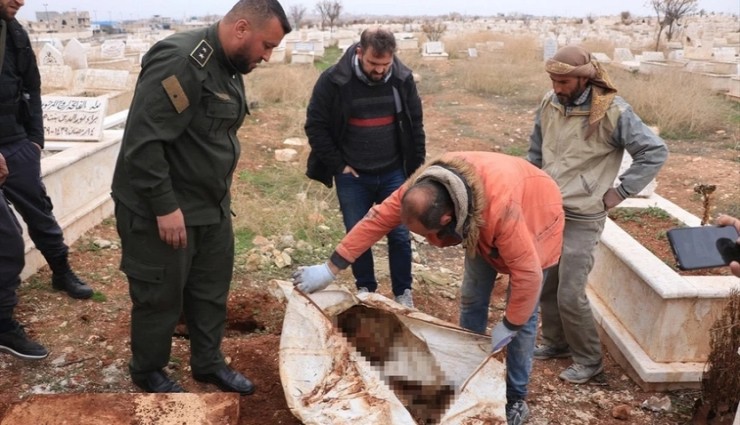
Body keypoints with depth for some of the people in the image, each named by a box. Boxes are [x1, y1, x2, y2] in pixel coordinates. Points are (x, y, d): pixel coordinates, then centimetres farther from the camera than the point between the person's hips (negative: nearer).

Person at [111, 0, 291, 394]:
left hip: (211, 206, 9)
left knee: (212, 290, 17)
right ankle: (148, 372, 31)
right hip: (162, 211, -8)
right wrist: (165, 206, -24)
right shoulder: (180, 62, -23)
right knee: (161, 297, 8)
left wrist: (219, 195, 17)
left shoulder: (229, 66, 7)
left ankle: (208, 363, 35)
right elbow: (143, 142, -27)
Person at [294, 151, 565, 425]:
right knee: (471, 299, 9)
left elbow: (527, 273, -38)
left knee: (523, 317, -2)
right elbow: (378, 219, -23)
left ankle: (516, 398, 15)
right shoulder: (422, 188, -32)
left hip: (534, 219, -5)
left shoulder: (501, 208, -48)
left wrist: (509, 327, -23)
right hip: (480, 225, 5)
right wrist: (330, 269, -22)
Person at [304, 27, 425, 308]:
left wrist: (416, 166, 5)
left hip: (393, 173, 2)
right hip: (352, 177, -1)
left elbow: (415, 125, 5)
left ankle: (403, 293, 24)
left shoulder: (403, 78, -6)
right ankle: (366, 291, 29)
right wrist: (338, 164, -7)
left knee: (400, 235, 6)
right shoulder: (334, 81, -14)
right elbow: (315, 126, -7)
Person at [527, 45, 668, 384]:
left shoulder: (612, 111, -16)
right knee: (545, 284, 15)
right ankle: (555, 341, 36)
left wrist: (619, 193, -12)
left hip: (582, 218, -6)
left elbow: (655, 152, -11)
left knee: (570, 294, -3)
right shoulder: (549, 104, 1)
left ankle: (589, 359, 19)